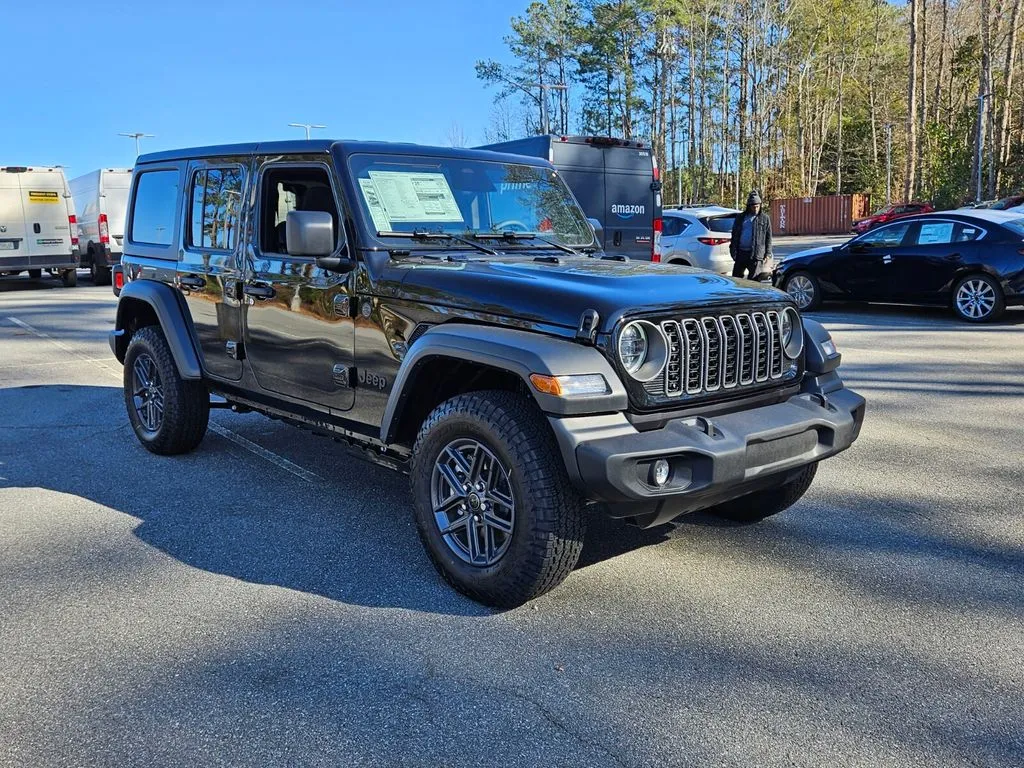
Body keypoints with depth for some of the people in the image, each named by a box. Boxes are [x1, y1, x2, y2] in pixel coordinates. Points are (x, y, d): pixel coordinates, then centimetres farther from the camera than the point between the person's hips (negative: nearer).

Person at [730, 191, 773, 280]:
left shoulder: (765, 218, 6)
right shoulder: (740, 217, 11)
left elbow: (768, 238, 5)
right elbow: (734, 235, 11)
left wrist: (768, 254, -1)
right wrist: (733, 251, 1)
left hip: (756, 254, -3)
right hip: (741, 252, 3)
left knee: (754, 279, -2)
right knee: (736, 277, 6)